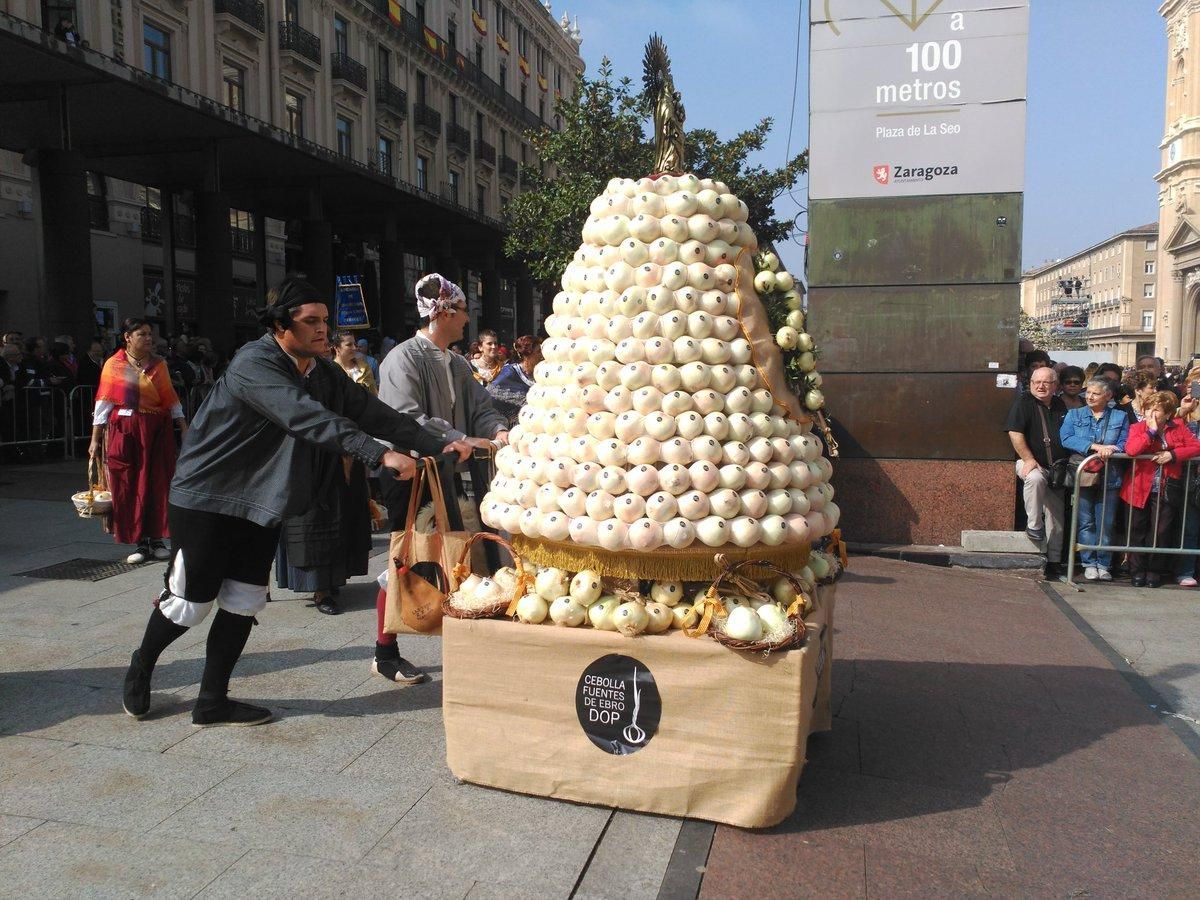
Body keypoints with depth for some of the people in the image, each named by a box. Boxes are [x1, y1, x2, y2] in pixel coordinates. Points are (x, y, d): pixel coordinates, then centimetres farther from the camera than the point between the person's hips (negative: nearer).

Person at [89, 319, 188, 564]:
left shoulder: (158, 364, 6)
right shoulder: (113, 365, 1)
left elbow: (171, 399, 8)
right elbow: (103, 402, 0)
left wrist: (184, 429, 2)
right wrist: (95, 439, -2)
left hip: (157, 431, 1)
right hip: (124, 431, -1)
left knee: (158, 484, 1)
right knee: (128, 486, 0)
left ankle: (156, 539, 12)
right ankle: (141, 543, 9)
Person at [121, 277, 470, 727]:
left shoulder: (322, 371, 2)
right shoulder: (254, 364, -23)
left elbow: (371, 412, -4)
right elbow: (309, 419, -38)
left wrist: (439, 445, -14)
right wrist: (380, 455, -47)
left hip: (262, 503, 7)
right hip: (208, 498, -7)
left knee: (244, 603, 7)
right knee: (191, 601, 5)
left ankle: (212, 701, 20)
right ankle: (141, 665, 34)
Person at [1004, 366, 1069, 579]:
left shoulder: (1060, 405, 13)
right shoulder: (1024, 402, -5)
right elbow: (1015, 433, -14)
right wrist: (1029, 460, -20)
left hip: (1056, 468, 6)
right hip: (1032, 463, -6)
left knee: (1056, 517, 6)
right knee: (1036, 478, -40)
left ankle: (1054, 561, 14)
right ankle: (1034, 525, -24)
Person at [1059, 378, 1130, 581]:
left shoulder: (1120, 417, 11)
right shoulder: (1074, 415, 10)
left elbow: (1125, 444, 0)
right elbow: (1066, 439, -7)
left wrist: (1111, 449, -21)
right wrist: (1095, 446, -18)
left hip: (1109, 478, 0)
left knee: (1105, 524, 2)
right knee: (1086, 522, 1)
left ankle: (1103, 564, 10)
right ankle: (1089, 563, 7)